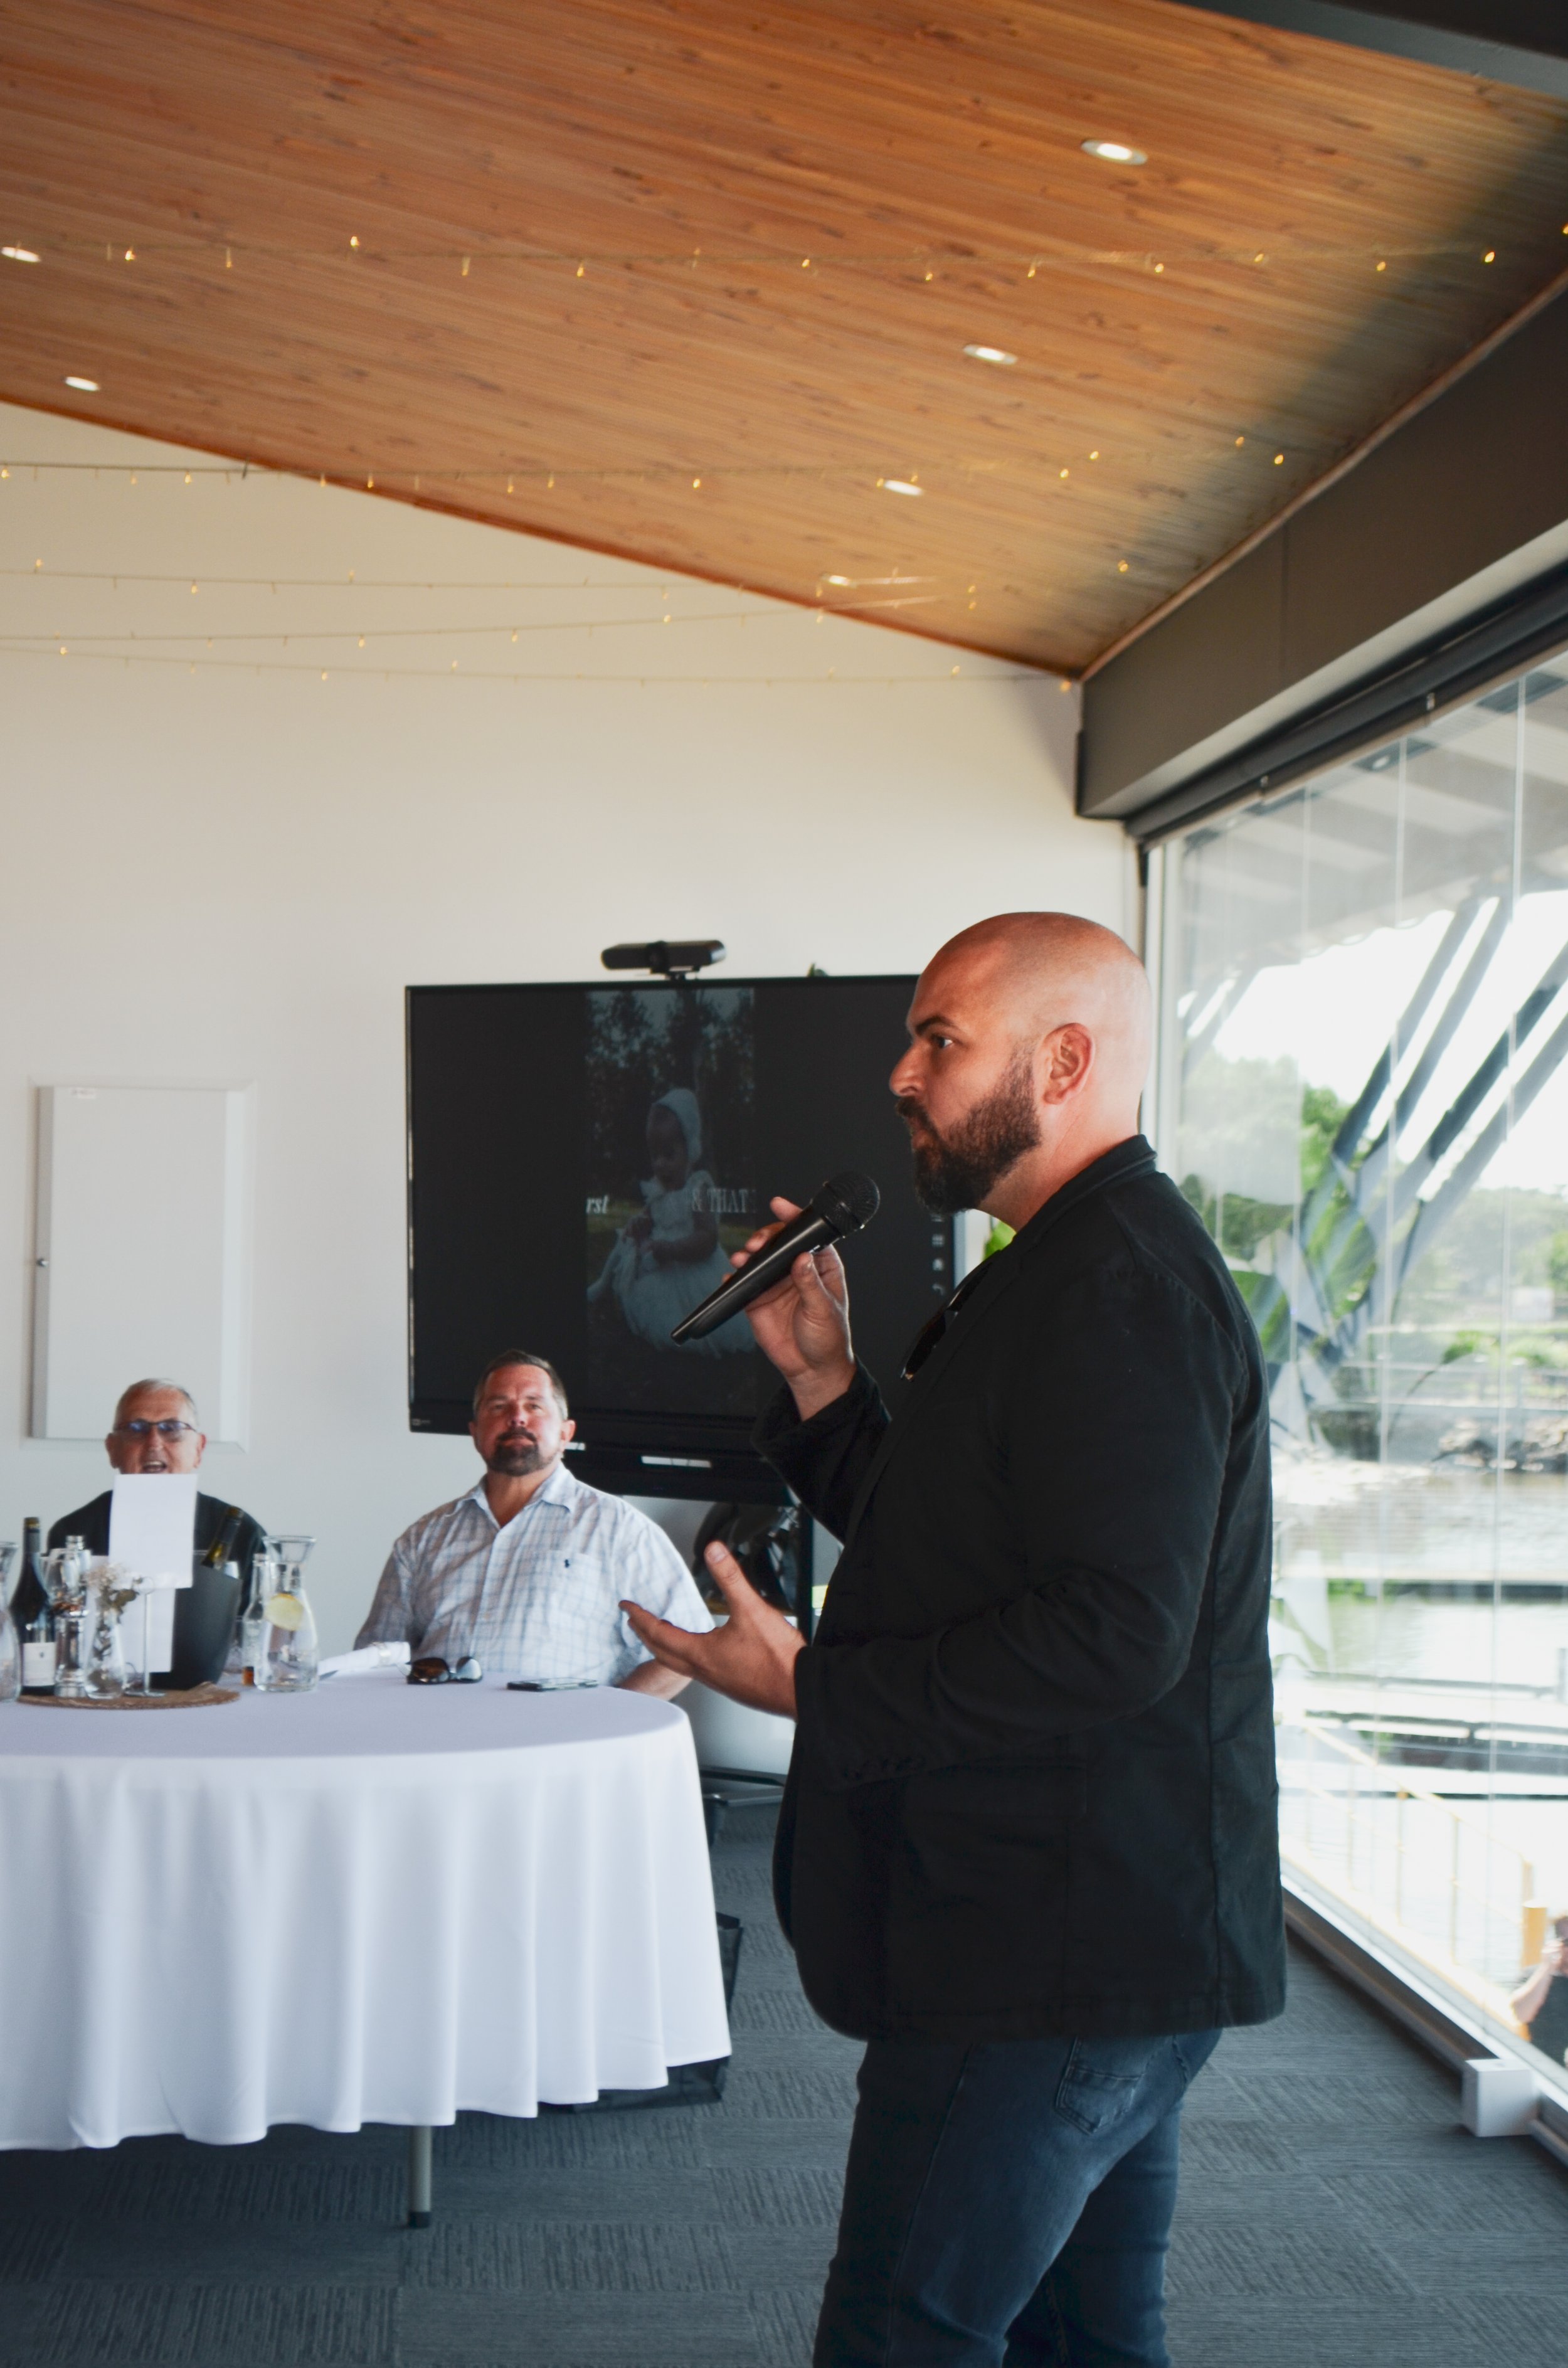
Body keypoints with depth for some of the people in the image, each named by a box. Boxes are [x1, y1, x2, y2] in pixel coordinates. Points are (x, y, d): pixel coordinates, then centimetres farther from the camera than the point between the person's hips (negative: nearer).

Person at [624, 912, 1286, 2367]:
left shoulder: (1119, 1283, -18)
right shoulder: (1099, 1268, 18)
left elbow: (1114, 1634, -27)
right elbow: (951, 1560, 21)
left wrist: (814, 1689, -19)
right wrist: (823, 1380, 9)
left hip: (1049, 1957, -11)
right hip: (1115, 1939, 11)